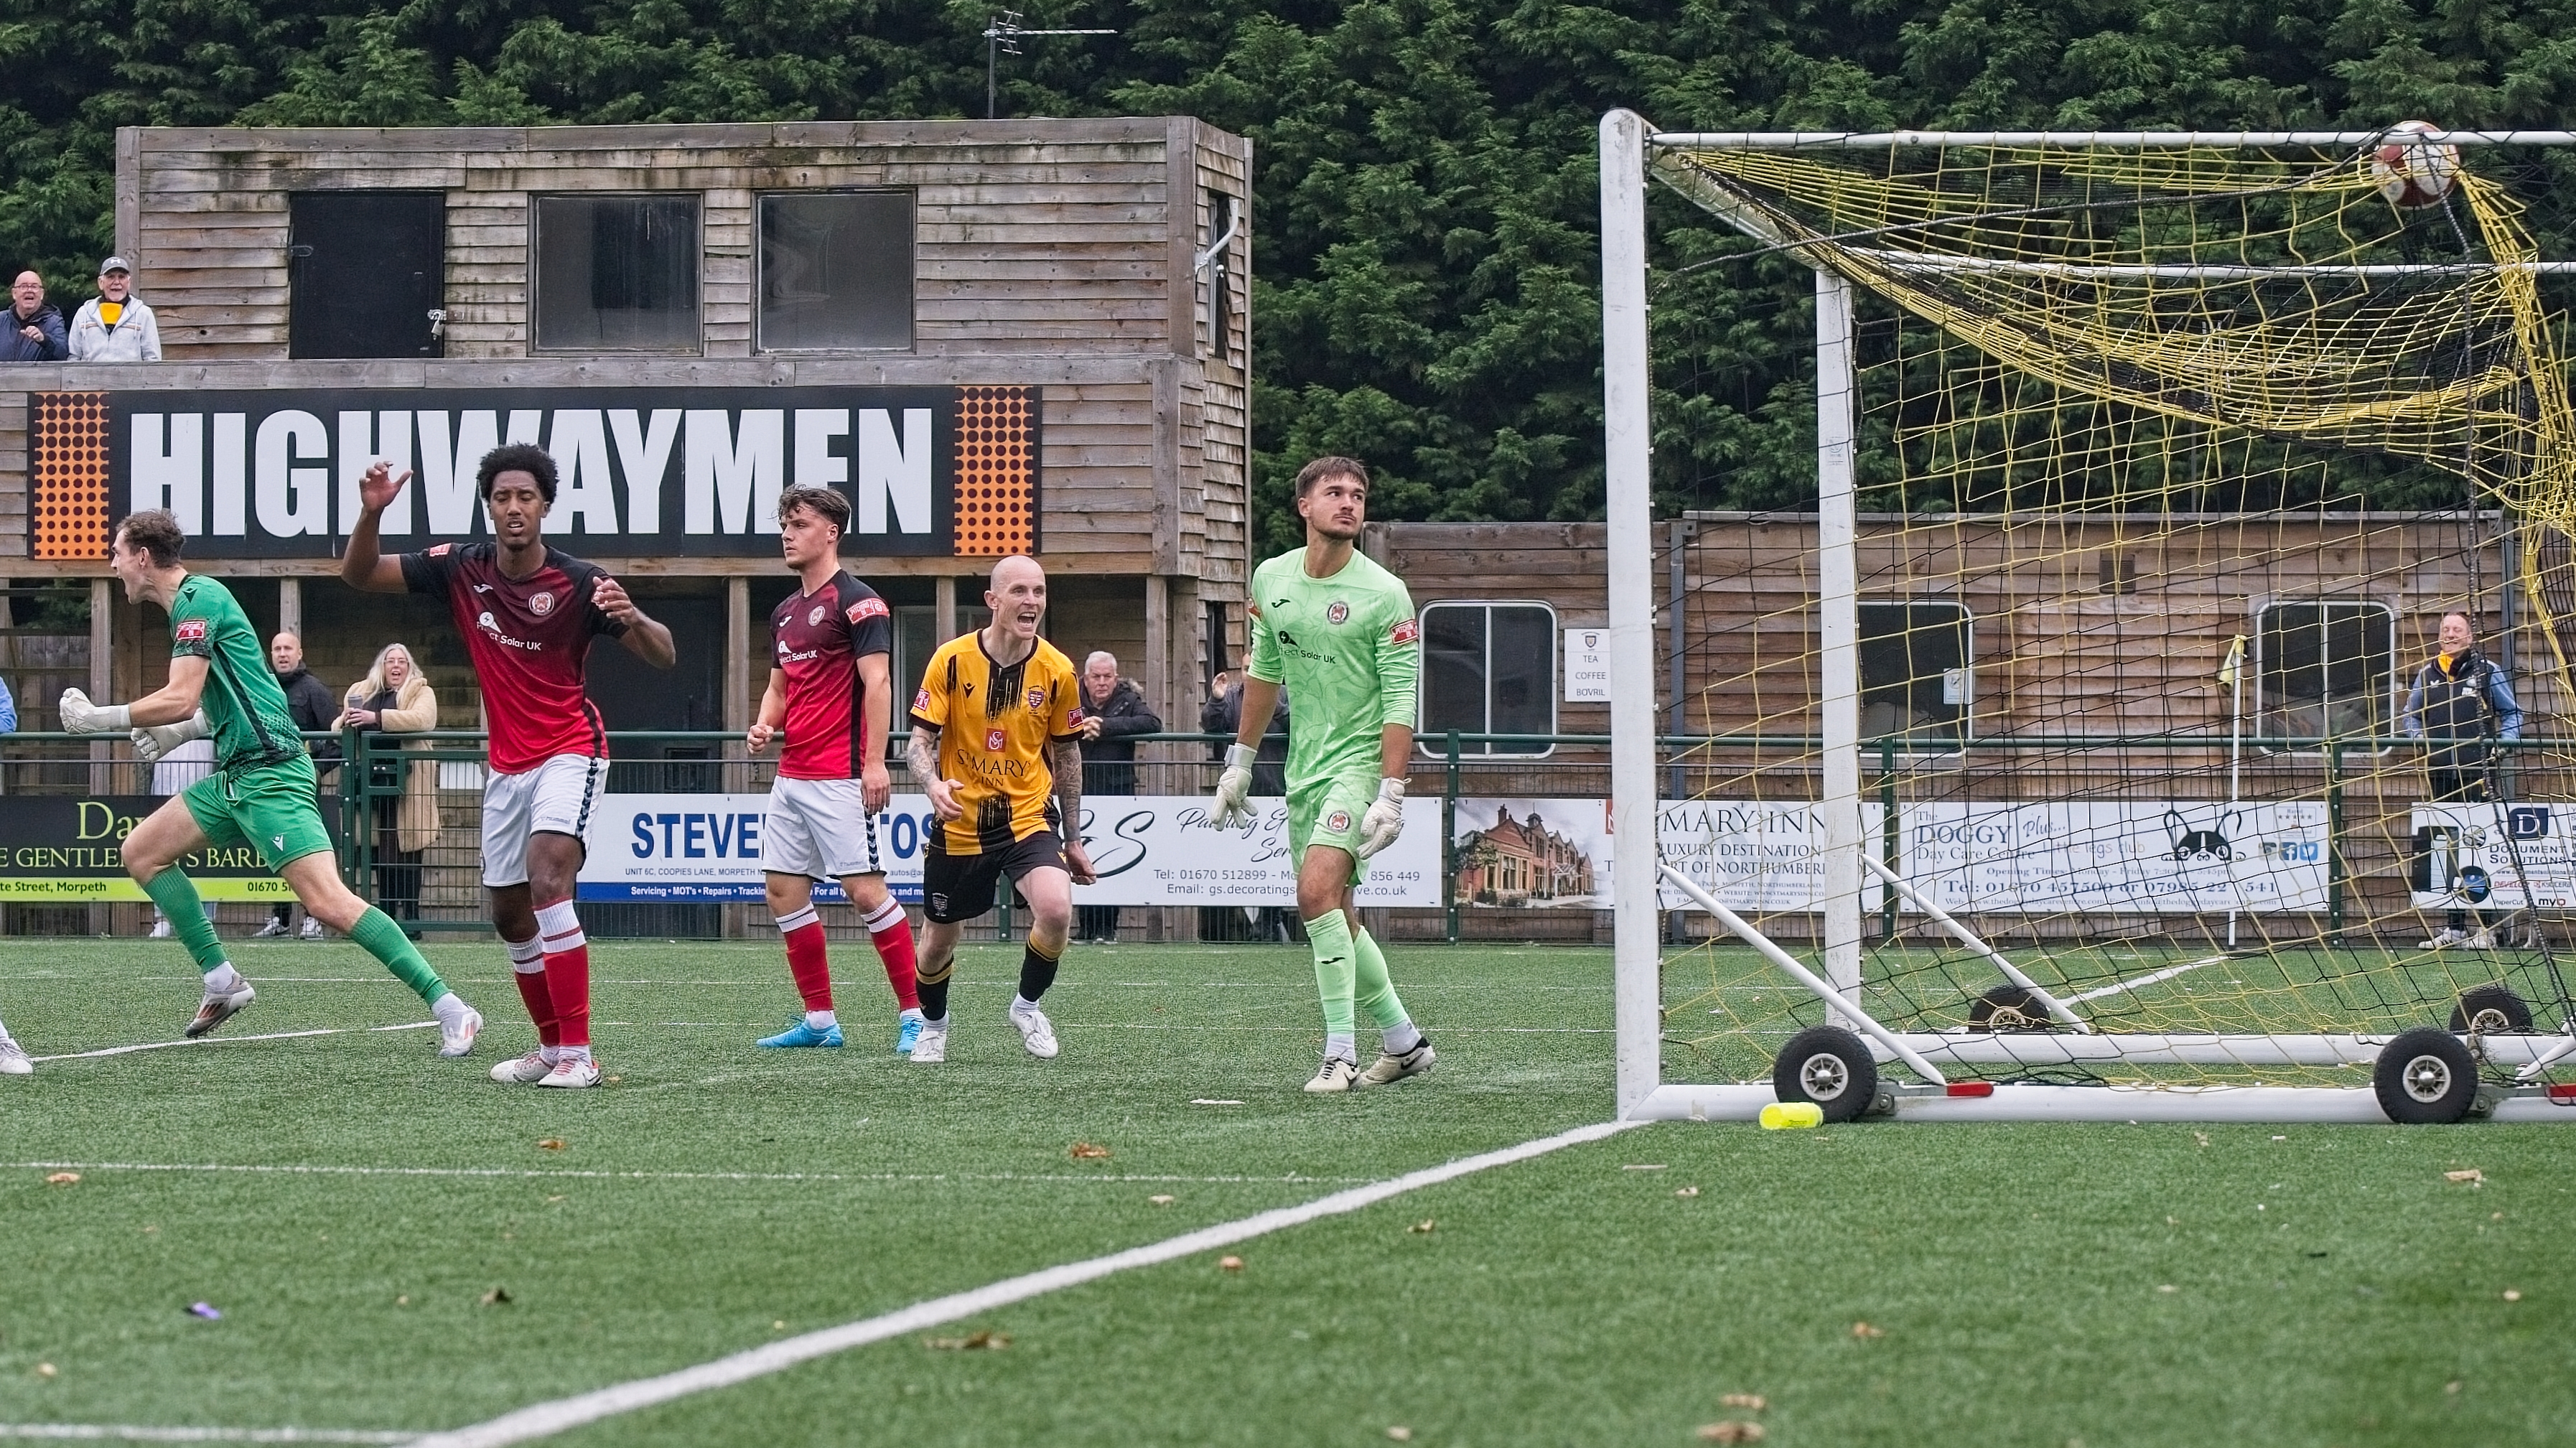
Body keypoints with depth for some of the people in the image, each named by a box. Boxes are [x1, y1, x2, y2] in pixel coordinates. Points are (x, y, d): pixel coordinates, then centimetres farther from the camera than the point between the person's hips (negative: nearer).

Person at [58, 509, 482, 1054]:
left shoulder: (198, 599, -12)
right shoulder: (191, 601, 18)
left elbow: (181, 699, -21)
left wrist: (98, 718, -11)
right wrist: (179, 733, 13)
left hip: (269, 773, -11)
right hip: (236, 777, 11)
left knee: (328, 901, -20)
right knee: (141, 852, 13)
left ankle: (450, 1008, -22)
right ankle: (222, 982, 14)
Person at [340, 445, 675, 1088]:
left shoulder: (578, 582, -14)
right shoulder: (462, 569, -3)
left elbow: (663, 656, -14)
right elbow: (357, 574, 2)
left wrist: (632, 617, -37)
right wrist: (371, 514, -18)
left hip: (569, 751, -6)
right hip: (507, 762, 6)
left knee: (547, 879, -25)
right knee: (509, 914, 10)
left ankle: (578, 1054, -25)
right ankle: (551, 1046, 27)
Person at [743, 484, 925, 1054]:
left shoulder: (857, 602, -9)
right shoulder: (785, 612, 16)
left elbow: (877, 682, -15)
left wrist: (875, 762, -21)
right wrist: (764, 725, 4)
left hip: (839, 778, -9)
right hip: (791, 775, 9)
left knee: (864, 889, -11)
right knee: (784, 890, 6)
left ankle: (916, 1013, -5)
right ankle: (819, 1019, 12)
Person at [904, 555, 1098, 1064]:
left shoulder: (1057, 670, -5)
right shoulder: (951, 660, -10)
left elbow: (1067, 754, 8)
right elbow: (921, 740, -7)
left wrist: (1073, 839, 12)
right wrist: (934, 785, -29)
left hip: (1029, 817, 0)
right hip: (959, 822, 0)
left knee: (1056, 910, -26)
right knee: (940, 939, 10)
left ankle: (1028, 1004, 2)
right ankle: (932, 1023, 42)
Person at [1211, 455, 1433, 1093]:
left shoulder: (1384, 594, -11)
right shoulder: (1271, 579, 5)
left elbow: (1401, 701, -14)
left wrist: (1391, 795, -20)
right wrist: (1239, 762, 20)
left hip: (1360, 760, -7)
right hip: (1304, 768, 7)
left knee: (1318, 892, -23)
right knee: (1335, 920, 9)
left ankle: (1341, 1053, -18)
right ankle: (1404, 1042, 24)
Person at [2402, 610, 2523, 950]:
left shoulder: (2488, 673, 3)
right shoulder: (2427, 675, 12)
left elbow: (2512, 713, 9)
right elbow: (2410, 714, 22)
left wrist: (2502, 743, -7)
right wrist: (2418, 737, 2)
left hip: (2478, 772, -4)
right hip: (2440, 772, 4)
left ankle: (2486, 927, -5)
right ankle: (2453, 925, 10)